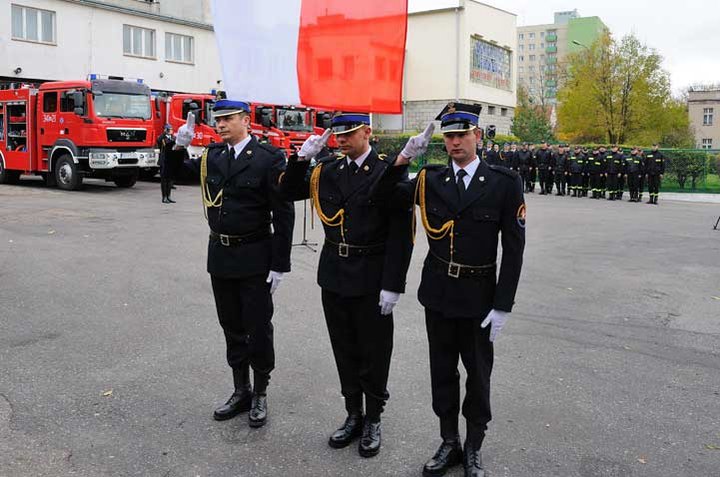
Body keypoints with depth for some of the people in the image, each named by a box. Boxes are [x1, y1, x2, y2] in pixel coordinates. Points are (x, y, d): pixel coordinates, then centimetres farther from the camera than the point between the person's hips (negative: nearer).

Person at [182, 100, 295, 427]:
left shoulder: (269, 158, -10)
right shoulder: (212, 155, 5)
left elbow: (283, 213, -11)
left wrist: (279, 265, -13)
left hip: (254, 258, -5)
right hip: (220, 255, 5)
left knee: (258, 329, 5)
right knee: (232, 327, 15)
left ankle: (260, 394, 23)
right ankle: (241, 391, 30)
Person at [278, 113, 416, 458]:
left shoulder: (389, 172, -10)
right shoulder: (327, 170, 6)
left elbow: (400, 234, -12)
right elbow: (288, 193, 10)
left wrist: (392, 285, -15)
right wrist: (302, 158, -5)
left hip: (371, 280, -5)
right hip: (334, 275, 5)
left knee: (373, 352, 9)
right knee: (344, 350, 15)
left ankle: (373, 420, 27)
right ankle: (354, 415, 32)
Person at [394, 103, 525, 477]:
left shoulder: (504, 183, -8)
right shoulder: (429, 179, -1)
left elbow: (513, 249, -8)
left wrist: (502, 306, -11)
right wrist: (401, 161, -18)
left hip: (479, 294, -2)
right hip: (438, 292, 3)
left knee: (478, 374, 12)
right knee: (442, 370, 14)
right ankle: (449, 443, 32)